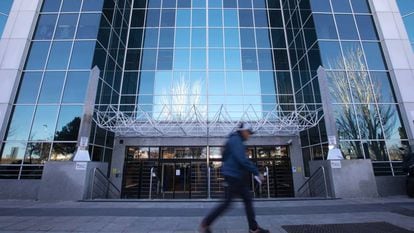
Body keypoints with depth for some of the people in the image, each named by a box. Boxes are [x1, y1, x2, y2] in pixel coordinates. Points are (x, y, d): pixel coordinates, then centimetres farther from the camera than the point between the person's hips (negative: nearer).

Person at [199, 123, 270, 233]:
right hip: (234, 176, -10)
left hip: (238, 177, 10)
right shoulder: (235, 140, -15)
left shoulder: (237, 141, 17)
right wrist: (256, 172, -19)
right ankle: (205, 223, 11)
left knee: (248, 200, 12)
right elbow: (242, 160, -25)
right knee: (227, 202, -2)